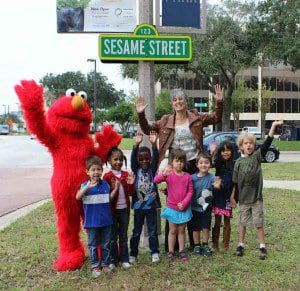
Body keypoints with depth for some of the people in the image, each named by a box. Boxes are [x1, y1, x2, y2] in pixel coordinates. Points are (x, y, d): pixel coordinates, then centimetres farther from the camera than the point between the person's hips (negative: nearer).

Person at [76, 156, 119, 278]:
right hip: (92, 221, -3)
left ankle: (106, 263, 29)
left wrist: (115, 189, 1)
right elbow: (78, 197, -26)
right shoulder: (85, 185, -9)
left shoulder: (105, 184, 3)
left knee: (106, 244, 14)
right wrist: (87, 187, -40)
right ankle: (95, 266, 22)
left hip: (106, 220, 3)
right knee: (93, 245, 8)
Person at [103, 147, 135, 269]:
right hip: (112, 209, -3)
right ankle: (113, 260, 21)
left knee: (124, 235, 12)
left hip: (124, 209, 3)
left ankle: (124, 259, 23)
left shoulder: (126, 175, 3)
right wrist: (113, 189, -24)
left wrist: (131, 184, -15)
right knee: (113, 236, 8)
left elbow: (131, 193, 3)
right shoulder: (107, 176, -7)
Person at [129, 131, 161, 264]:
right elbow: (132, 159, -16)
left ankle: (155, 252, 19)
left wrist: (154, 144, -33)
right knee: (136, 231, 10)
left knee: (153, 230, 8)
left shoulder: (152, 170, 2)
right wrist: (137, 144, -34)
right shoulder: (136, 170, 1)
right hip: (138, 205, 0)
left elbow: (156, 158, -15)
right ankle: (133, 253, 20)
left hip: (151, 204, 0)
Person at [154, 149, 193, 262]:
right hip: (172, 207, -1)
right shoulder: (168, 174, -9)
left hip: (184, 208, 2)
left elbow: (190, 191, -2)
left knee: (182, 230, 13)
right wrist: (163, 174, -43)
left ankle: (181, 251, 25)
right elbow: (156, 180, -24)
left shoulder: (187, 176, -4)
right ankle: (170, 252, 19)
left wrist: (184, 203, -12)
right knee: (173, 231, 9)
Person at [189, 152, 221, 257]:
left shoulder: (211, 178, -12)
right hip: (195, 207, 0)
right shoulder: (192, 177, -9)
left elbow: (216, 184, -30)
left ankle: (205, 245, 27)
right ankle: (197, 245, 29)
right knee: (195, 228, 11)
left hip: (206, 207, 0)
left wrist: (217, 185, -52)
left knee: (206, 227, 8)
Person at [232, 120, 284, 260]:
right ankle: (241, 245, 27)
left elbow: (267, 143, -18)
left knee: (259, 223, 5)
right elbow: (235, 182, 4)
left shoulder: (257, 156, -3)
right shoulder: (239, 162, 0)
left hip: (257, 197, -1)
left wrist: (273, 126, -29)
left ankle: (262, 247, 20)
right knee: (243, 222, 13)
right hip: (243, 198, 1)